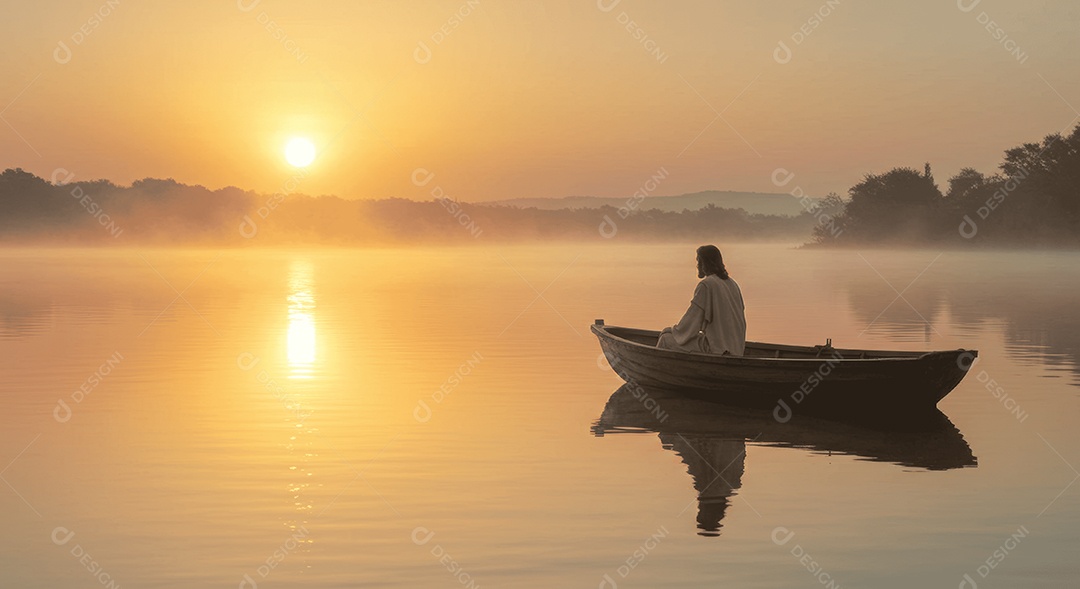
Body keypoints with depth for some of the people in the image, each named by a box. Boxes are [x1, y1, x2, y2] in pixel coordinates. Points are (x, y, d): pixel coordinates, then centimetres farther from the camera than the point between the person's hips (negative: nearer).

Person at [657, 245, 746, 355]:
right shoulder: (732, 283, 12)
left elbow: (692, 318, -11)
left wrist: (673, 330, 7)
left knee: (666, 339, 0)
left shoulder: (706, 285, -13)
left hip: (714, 348, -9)